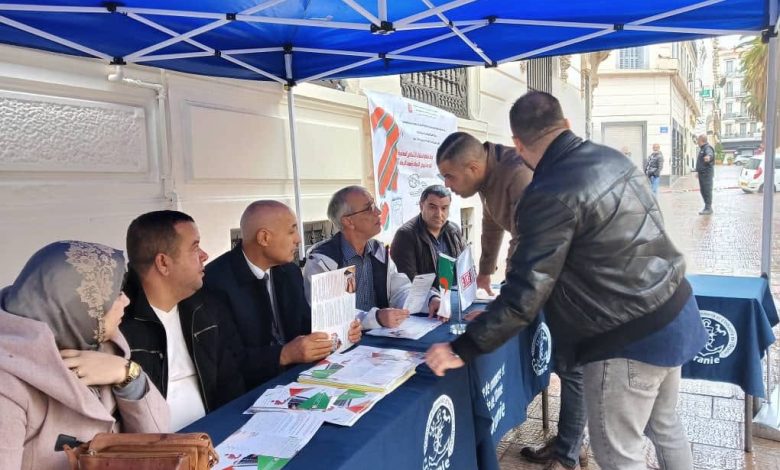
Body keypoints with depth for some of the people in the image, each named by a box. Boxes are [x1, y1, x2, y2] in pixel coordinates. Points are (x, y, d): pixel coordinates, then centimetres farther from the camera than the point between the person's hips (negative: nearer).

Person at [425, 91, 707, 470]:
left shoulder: (551, 195, -22)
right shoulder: (612, 158, 4)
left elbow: (525, 293, -24)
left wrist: (462, 349, -16)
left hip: (629, 337, -9)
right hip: (675, 310, 9)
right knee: (664, 424, 27)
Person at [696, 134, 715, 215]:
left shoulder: (707, 148, -13)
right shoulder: (702, 148, 19)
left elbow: (710, 153, -38)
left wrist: (708, 156, -61)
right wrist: (698, 171, 36)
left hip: (707, 173, -10)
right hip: (702, 173, 10)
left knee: (707, 191, -9)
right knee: (702, 190, 13)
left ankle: (708, 209, -9)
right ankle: (707, 207, 22)